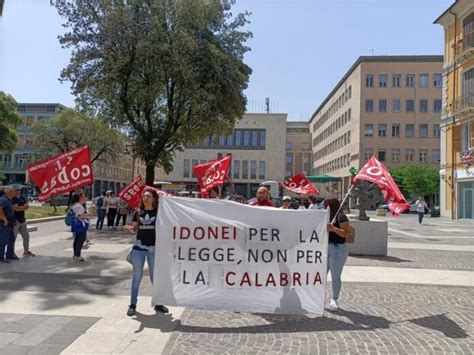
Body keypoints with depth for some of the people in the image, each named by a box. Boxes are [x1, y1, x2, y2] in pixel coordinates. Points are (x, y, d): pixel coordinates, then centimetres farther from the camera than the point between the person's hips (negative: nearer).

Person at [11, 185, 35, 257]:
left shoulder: (22, 198, 13)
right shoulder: (12, 199, -11)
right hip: (15, 220, -8)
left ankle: (26, 251, 23)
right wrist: (24, 206, -5)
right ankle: (12, 252, 5)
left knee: (26, 236, 13)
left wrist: (20, 207, -15)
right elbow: (16, 208, -21)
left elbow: (26, 206, 4)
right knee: (13, 237, -4)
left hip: (22, 220, 8)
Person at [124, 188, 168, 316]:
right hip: (138, 248, 2)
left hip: (153, 248, -2)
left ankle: (158, 303, 21)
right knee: (136, 276, 9)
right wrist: (130, 228, -8)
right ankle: (133, 304, 20)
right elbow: (135, 229, 12)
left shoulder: (158, 212, -2)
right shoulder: (138, 212, 6)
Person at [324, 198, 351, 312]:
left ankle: (334, 300, 10)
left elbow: (346, 233, -18)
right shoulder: (328, 217, 16)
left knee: (335, 276, -1)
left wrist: (333, 229, -28)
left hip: (338, 249, -8)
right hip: (325, 248, 8)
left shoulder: (341, 217, -10)